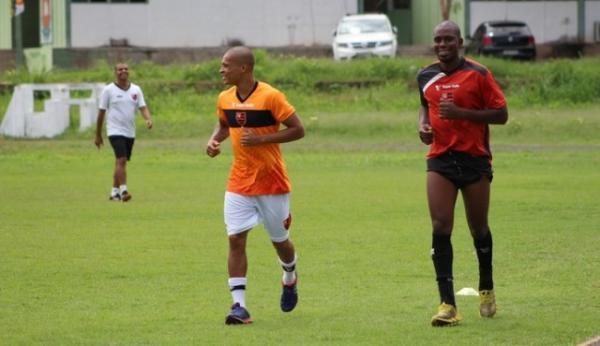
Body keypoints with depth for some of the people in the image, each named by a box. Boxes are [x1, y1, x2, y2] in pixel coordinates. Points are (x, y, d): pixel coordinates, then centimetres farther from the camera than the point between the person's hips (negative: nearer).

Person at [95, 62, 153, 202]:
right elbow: (101, 113, 1)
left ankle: (114, 192, 21)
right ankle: (123, 190, -23)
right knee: (121, 160, -19)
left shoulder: (136, 90, 8)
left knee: (120, 163, 12)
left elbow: (143, 107, 3)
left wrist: (149, 120, -20)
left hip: (130, 133, 5)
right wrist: (98, 135, 3)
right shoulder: (108, 90, -3)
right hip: (115, 131, -5)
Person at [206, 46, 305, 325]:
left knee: (280, 241, 10)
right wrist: (214, 140, 0)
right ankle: (239, 305, -11)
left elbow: (298, 130, -14)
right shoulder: (225, 99, 2)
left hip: (272, 183, -4)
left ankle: (290, 279, 43)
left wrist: (261, 139, -23)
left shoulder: (270, 96, -16)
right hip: (239, 184, 4)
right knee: (235, 239, -10)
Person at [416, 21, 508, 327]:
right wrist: (423, 124, 4)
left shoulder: (478, 74, -7)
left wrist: (461, 113, -19)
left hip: (474, 158, -3)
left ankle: (486, 290, 33)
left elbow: (501, 114, -9)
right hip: (440, 159, 3)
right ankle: (447, 304, -13)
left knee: (478, 228, 9)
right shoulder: (426, 77, 7)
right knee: (440, 227, -11)